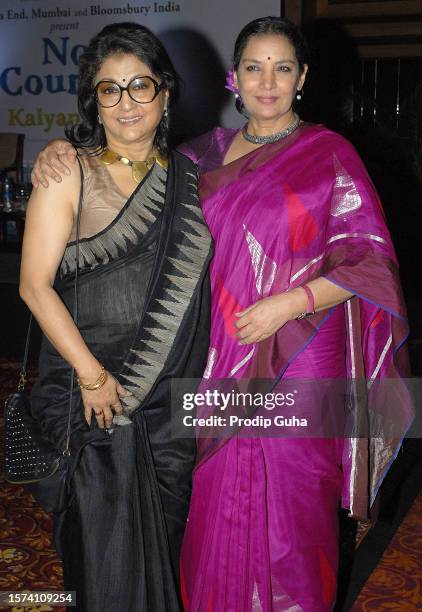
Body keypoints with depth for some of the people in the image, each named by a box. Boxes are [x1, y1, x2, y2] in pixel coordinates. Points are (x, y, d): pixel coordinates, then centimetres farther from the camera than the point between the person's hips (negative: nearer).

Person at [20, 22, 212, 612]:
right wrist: (92, 374, -14)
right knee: (106, 544, 6)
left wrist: (202, 379, 3)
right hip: (92, 392, -4)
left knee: (165, 536, 15)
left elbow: (192, 283, 12)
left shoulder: (186, 176, 7)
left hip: (174, 393, 4)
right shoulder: (69, 171, -6)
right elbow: (35, 285, -10)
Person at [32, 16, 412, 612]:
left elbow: (370, 260, -6)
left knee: (288, 497, 6)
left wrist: (285, 305, -17)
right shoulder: (211, 151, 9)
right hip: (220, 357, 4)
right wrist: (59, 152, -2)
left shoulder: (329, 153, -3)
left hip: (297, 360, -3)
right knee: (217, 495, 12)